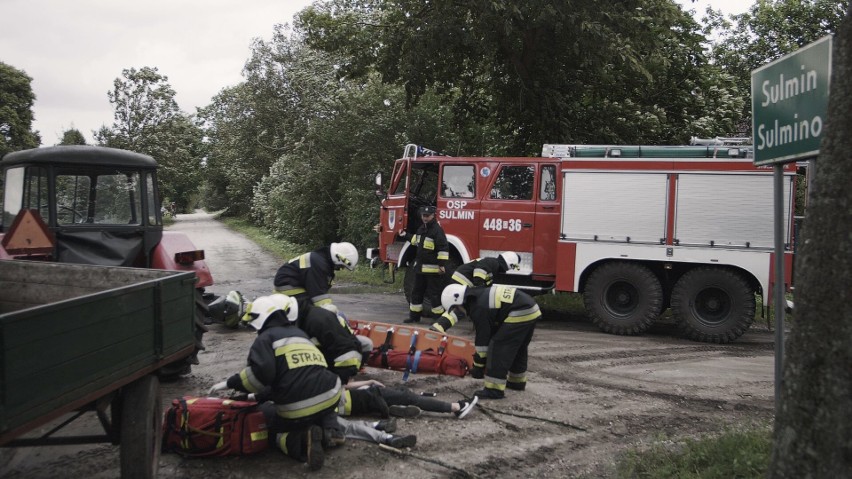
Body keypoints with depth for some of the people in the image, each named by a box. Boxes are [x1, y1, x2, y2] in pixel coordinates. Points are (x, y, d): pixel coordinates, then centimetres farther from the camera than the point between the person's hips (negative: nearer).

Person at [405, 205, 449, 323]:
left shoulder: (437, 230, -15)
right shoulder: (421, 229, 12)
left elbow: (444, 248, -20)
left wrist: (442, 265, -22)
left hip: (433, 268, -9)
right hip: (420, 267, 9)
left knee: (434, 294, -3)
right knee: (417, 292, 15)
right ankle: (414, 315, 25)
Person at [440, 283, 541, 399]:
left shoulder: (478, 308, -10)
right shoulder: (481, 295, 19)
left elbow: (482, 338, -6)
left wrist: (478, 367, 4)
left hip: (519, 315, -10)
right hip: (532, 311, 10)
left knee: (498, 346, -5)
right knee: (519, 348, 26)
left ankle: (495, 389, -3)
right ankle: (517, 381, 40)